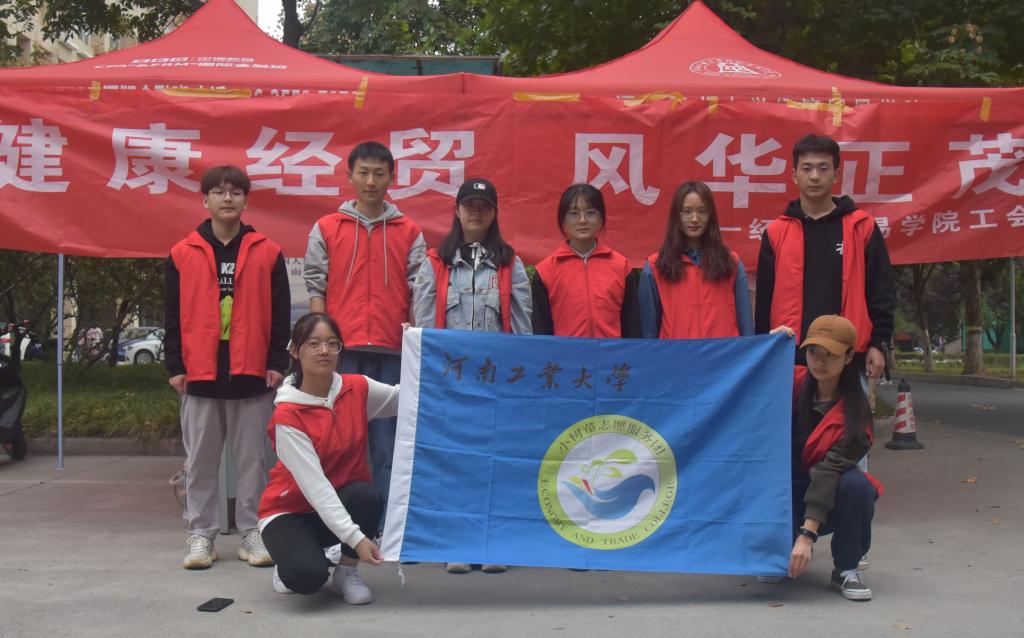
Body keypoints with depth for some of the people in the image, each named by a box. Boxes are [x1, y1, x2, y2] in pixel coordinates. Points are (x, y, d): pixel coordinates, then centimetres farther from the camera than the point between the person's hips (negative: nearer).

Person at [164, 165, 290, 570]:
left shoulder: (267, 253, 4)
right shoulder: (183, 254, 6)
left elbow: (280, 314, 4)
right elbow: (173, 316, 6)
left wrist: (277, 363, -2)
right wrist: (175, 366, 1)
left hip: (252, 373, -1)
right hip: (200, 374, 1)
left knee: (253, 458, 6)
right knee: (200, 459, 8)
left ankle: (252, 532, 16)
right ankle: (201, 534, 17)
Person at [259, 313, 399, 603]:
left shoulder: (358, 389, -9)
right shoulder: (287, 416, -22)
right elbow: (314, 484, -28)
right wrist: (355, 537, -35)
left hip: (342, 503, 4)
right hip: (291, 511, -4)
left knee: (366, 495, -31)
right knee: (307, 575, -31)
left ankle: (347, 573, -5)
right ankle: (290, 566, 9)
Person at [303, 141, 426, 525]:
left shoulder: (410, 233, 11)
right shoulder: (326, 228, 9)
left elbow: (417, 291, 7)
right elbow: (315, 287, 6)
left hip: (392, 350, 1)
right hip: (341, 349, 0)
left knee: (388, 437, 2)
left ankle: (388, 523, 8)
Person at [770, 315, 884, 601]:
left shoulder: (854, 409, -15)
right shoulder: (792, 383, -4)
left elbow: (831, 469, -26)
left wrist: (808, 534, -34)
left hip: (827, 498, -1)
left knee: (856, 484, -35)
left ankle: (846, 569, -9)